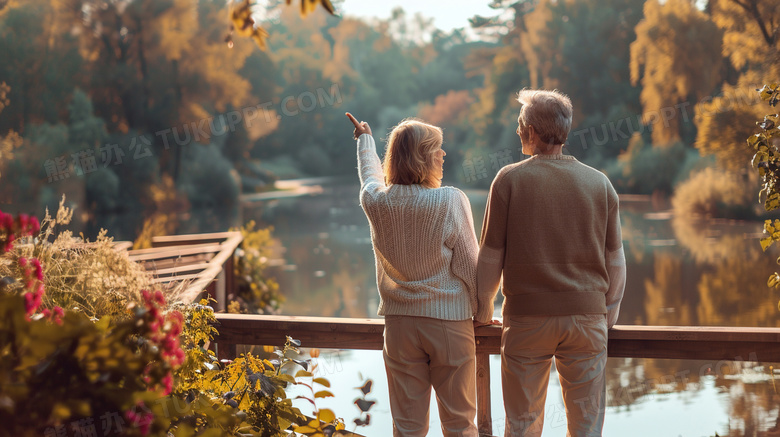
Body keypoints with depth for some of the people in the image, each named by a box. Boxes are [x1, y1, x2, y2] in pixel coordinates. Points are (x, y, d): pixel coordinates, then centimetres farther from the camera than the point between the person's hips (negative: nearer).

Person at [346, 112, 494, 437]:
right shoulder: (451, 201, -15)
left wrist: (365, 139, 43)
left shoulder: (376, 202, -2)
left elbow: (370, 177, 23)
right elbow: (469, 265, -9)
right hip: (449, 321, -3)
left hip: (399, 322, 3)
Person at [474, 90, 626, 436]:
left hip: (526, 317, -2)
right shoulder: (599, 183, 2)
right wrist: (609, 315, 18)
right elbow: (615, 261, 6)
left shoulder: (510, 179, -5)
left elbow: (490, 257, -2)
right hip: (586, 315, 2)